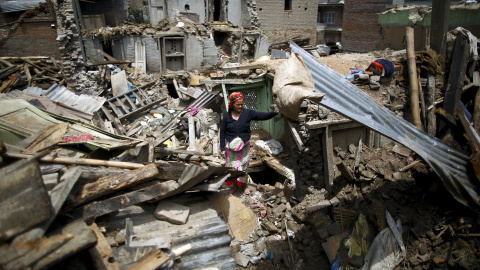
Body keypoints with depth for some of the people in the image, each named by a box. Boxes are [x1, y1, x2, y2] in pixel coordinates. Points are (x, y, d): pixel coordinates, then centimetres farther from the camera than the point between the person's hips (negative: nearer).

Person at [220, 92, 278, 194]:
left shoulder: (248, 113, -6)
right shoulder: (227, 116, -4)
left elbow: (262, 116, -14)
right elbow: (222, 132, -1)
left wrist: (274, 113, -32)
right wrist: (222, 148, -3)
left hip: (244, 145, 0)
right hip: (230, 146, 0)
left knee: (243, 166, 8)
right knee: (231, 166, 8)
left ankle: (244, 185, 30)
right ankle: (234, 185, 29)